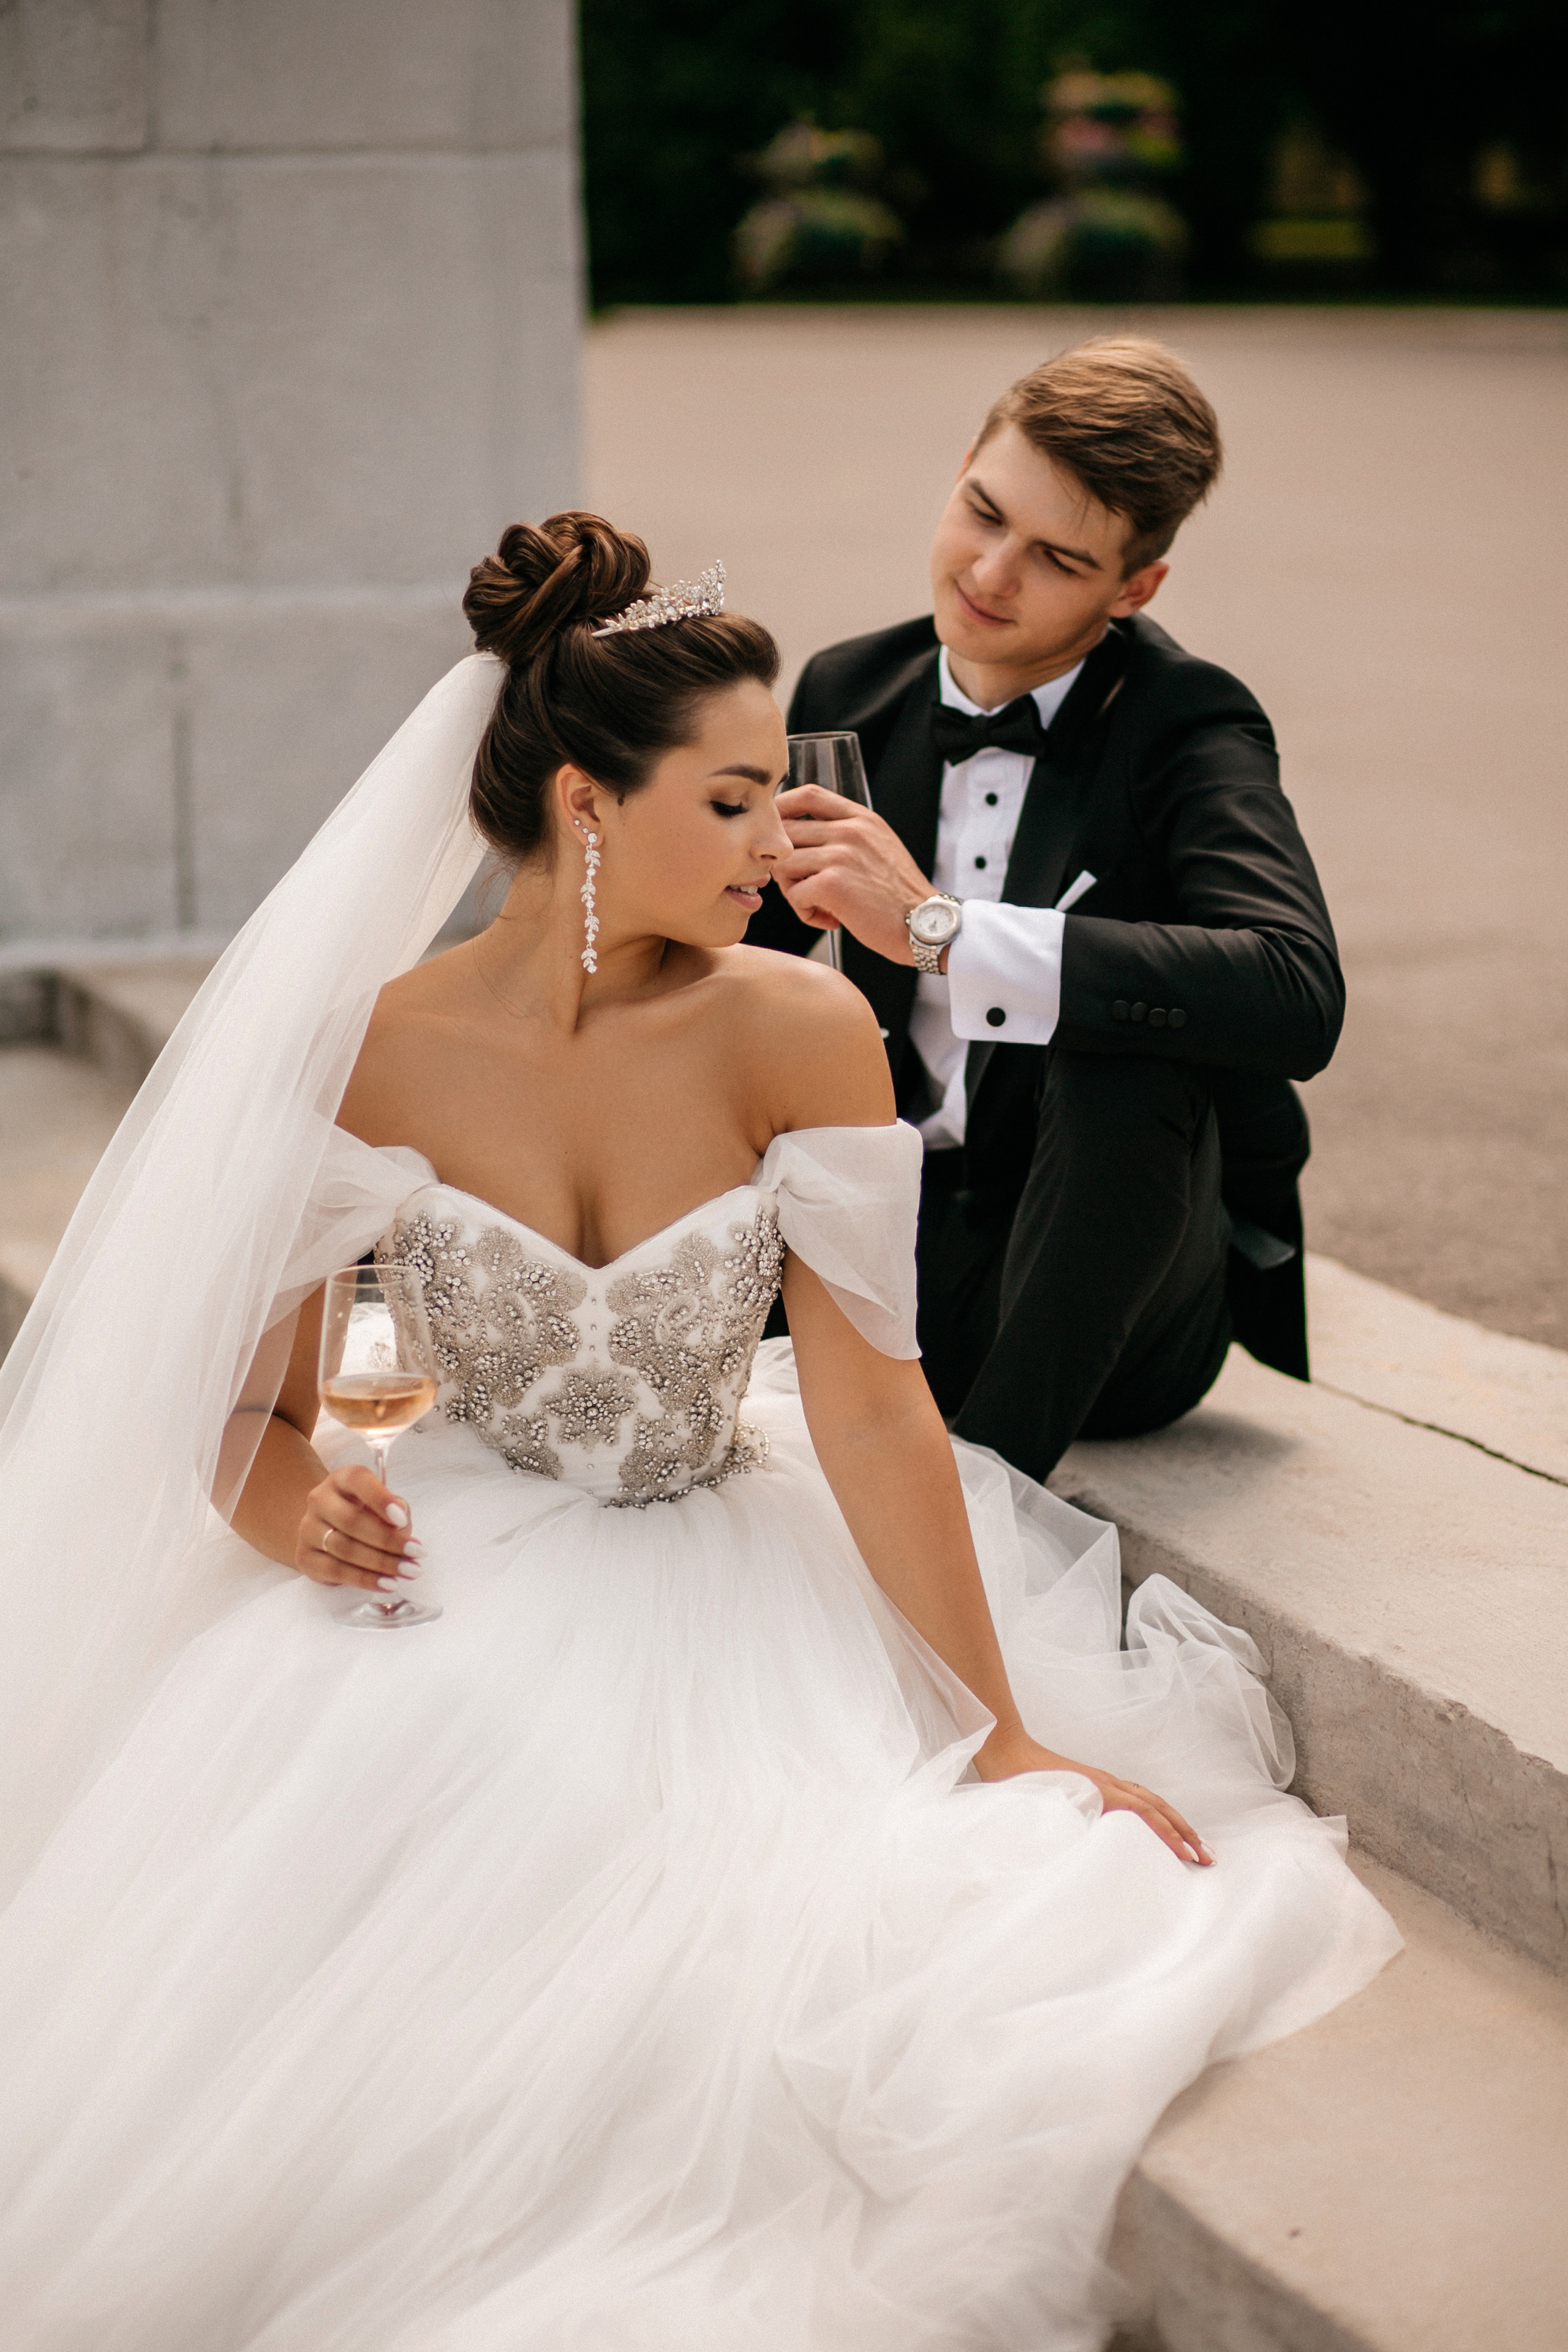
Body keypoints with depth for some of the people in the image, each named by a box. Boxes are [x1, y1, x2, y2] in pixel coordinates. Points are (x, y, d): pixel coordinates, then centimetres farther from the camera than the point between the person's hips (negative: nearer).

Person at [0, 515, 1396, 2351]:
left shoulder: (797, 1031, -14)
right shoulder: (373, 1050, -11)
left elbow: (871, 1406, -13)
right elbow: (245, 1387, -2)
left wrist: (1001, 1733, -14)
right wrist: (284, 1497, -26)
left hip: (734, 1578, 0)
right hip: (456, 1579, 1)